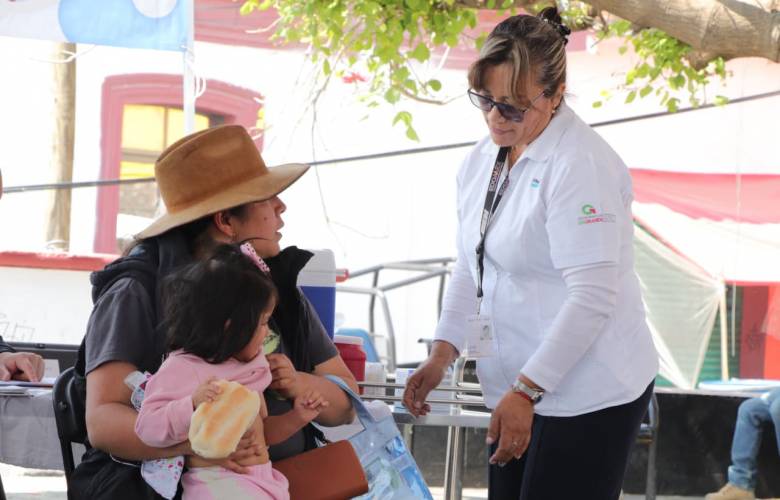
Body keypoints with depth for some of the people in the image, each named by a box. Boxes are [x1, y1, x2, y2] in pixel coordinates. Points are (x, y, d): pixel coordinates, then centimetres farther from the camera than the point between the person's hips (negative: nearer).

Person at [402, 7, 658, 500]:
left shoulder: (582, 165, -16)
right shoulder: (483, 159, 9)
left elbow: (592, 297, -20)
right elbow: (471, 267, 15)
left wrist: (527, 390, -21)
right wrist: (442, 353, 2)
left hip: (589, 396, -8)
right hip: (521, 389, 8)